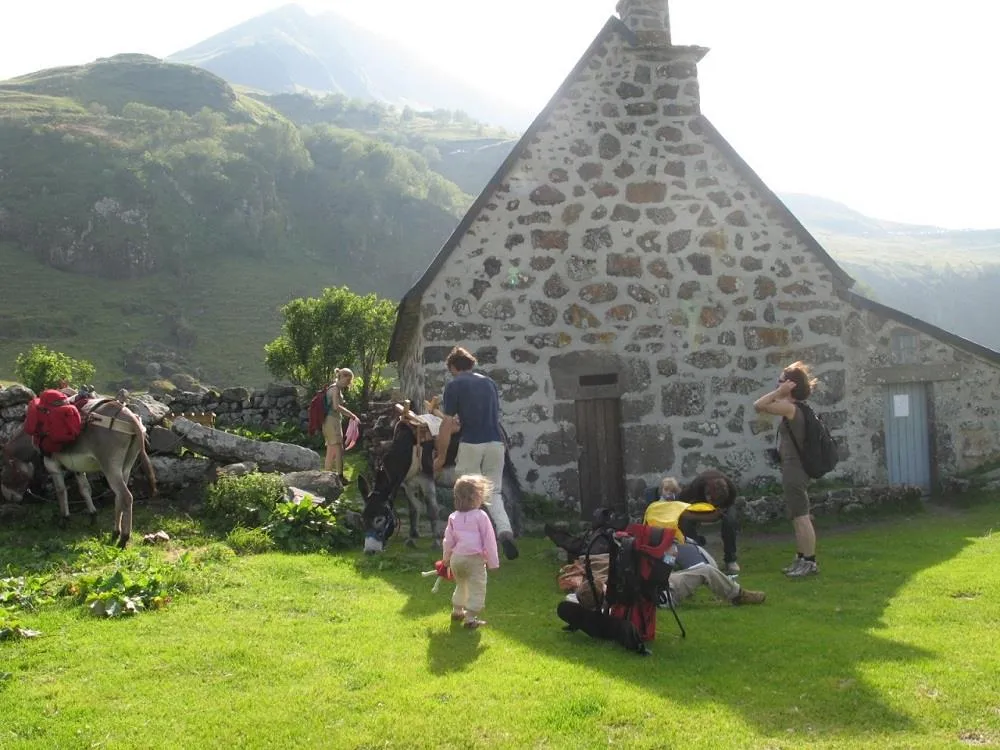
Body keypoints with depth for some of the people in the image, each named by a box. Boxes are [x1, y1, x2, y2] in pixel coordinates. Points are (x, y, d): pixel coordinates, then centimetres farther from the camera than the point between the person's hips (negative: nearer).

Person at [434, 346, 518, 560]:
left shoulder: (454, 386, 0)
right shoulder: (489, 383, 16)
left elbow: (447, 425, -4)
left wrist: (441, 457, 4)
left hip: (471, 444, -4)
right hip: (496, 443, 5)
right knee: (494, 493, 11)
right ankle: (505, 531, -13)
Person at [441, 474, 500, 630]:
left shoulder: (454, 517, 5)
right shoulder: (481, 516, -11)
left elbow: (448, 540, 11)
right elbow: (489, 541, -9)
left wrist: (446, 558, 25)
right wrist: (493, 562, -1)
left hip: (456, 558, 6)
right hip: (475, 559, -6)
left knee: (461, 585, 27)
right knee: (477, 588, 2)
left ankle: (457, 611, 38)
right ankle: (471, 618, -3)